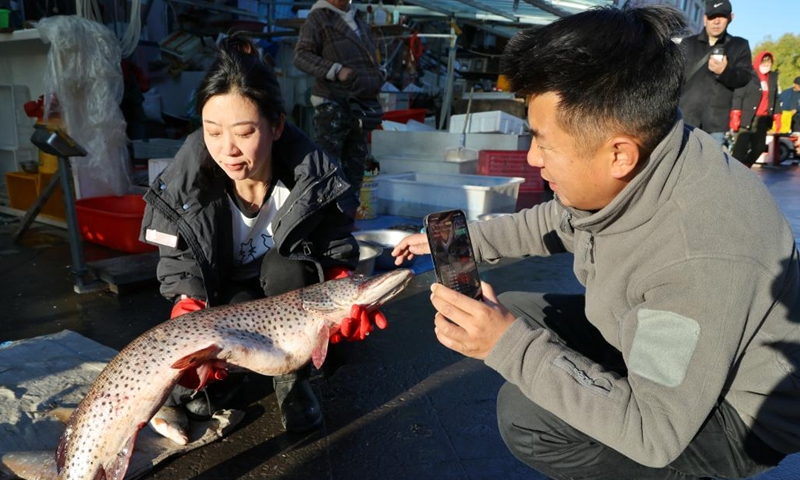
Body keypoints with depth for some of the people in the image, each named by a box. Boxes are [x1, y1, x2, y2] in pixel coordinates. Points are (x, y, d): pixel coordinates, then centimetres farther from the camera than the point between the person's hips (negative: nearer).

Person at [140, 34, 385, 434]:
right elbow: (179, 264, -14)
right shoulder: (187, 178, -24)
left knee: (286, 266, -33)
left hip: (288, 287, -1)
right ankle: (219, 380, 9)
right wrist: (190, 307, -35)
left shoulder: (315, 175, -26)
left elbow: (336, 252, -15)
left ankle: (291, 379, -8)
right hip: (223, 298, 1)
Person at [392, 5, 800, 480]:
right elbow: (559, 221, 8)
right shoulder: (628, 171, -15)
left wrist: (510, 347, -33)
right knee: (510, 313, 1)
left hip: (735, 413, -7)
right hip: (657, 343, 8)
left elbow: (655, 432, -30)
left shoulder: (697, 259, -38)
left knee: (527, 415, -25)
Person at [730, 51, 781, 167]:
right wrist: (735, 116, -17)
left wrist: (777, 118, 13)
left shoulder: (773, 77, 14)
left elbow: (775, 99, 18)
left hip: (763, 120, 6)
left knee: (759, 147, 7)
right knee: (741, 148, -10)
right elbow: (738, 96, -9)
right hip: (747, 119, -6)